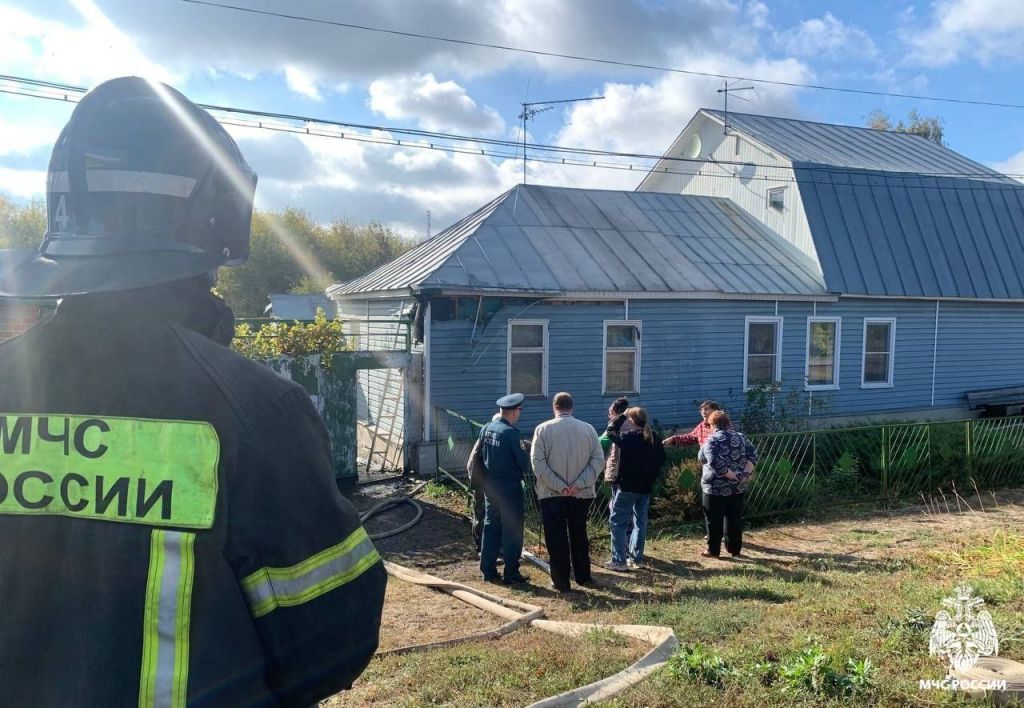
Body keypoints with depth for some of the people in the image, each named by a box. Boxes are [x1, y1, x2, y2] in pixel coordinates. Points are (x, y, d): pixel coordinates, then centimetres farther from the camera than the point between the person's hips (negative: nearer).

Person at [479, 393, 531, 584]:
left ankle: (488, 570, 20)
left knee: (490, 527, 14)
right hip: (509, 487, -7)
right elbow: (524, 461, -16)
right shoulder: (512, 433, -19)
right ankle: (511, 574, 8)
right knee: (512, 531, 3)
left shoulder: (486, 429, 2)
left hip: (490, 486, 7)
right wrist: (525, 470, 5)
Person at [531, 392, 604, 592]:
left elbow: (537, 462, -12)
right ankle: (583, 576, 26)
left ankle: (561, 581, 10)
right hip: (582, 493, 3)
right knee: (579, 535, 17)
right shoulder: (588, 429, -1)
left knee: (557, 538, 6)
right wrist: (579, 484, -9)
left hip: (552, 494, -2)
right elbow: (598, 460, -4)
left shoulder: (543, 429, -6)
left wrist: (559, 486, -12)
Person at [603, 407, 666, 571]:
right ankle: (637, 559, 17)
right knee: (640, 522, 14)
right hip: (646, 487, 6)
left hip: (628, 486, -6)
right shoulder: (654, 438, 4)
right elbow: (661, 460, 13)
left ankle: (619, 560, -1)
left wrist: (623, 415, 7)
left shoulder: (628, 437, -15)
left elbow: (611, 430, 1)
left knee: (618, 522, 1)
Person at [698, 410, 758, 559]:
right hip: (738, 487, 5)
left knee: (714, 520, 5)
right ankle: (735, 550, 21)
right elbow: (753, 454, -1)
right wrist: (746, 472, -10)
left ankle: (713, 550, 12)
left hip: (716, 488, -5)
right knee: (735, 518, 14)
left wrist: (732, 476, -15)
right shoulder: (740, 438, 7)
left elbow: (716, 463, -22)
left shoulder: (712, 441, -11)